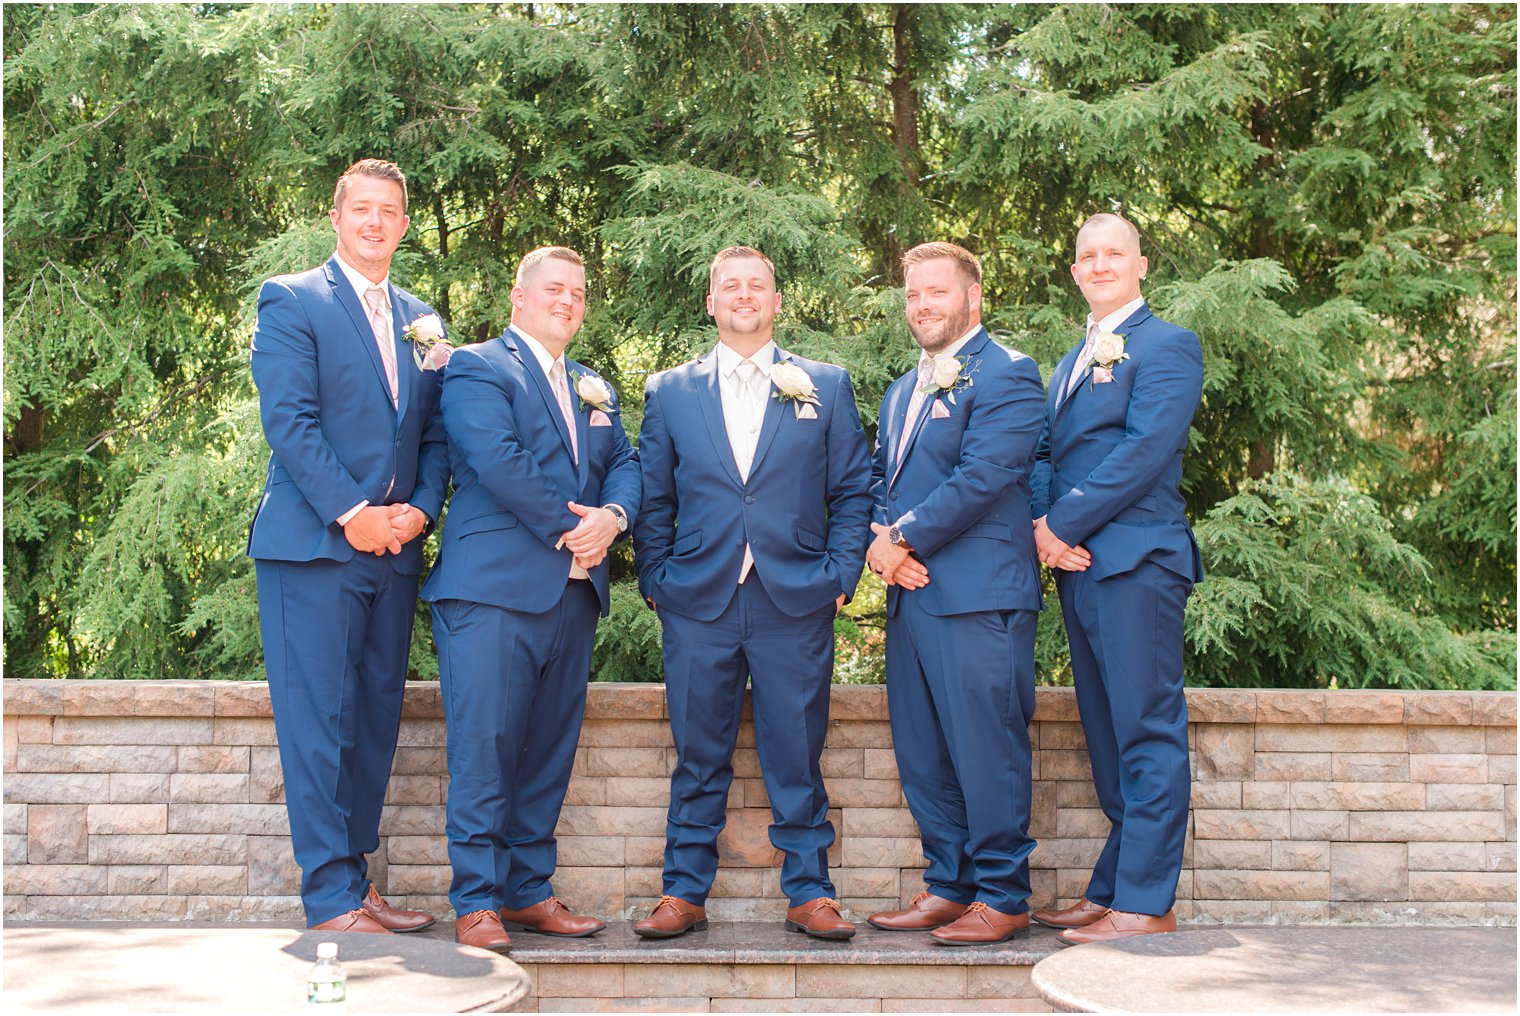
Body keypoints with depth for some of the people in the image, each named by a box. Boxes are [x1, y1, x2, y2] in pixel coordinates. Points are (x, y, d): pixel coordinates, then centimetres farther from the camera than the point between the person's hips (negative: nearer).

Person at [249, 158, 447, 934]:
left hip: (394, 548, 6)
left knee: (375, 718, 9)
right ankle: (331, 900, 2)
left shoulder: (421, 320, 17)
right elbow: (288, 420, -10)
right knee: (318, 721, -4)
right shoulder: (290, 301, 0)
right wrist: (351, 512, -15)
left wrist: (421, 509, -3)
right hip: (313, 544, -6)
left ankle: (357, 881, 18)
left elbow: (436, 432, 15)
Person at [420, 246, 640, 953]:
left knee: (549, 751, 9)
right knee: (485, 748, -6)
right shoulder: (477, 367, 0)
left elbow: (624, 463, 13)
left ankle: (529, 890, 18)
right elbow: (498, 459, -14)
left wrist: (611, 516, -8)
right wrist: (570, 526, -11)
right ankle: (476, 902, 2)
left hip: (574, 590, 7)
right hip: (493, 587, -7)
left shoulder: (593, 387, 23)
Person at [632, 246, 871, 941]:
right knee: (697, 757, 6)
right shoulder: (669, 392, 12)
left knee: (796, 756, 4)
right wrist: (655, 581, 3)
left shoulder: (826, 387, 10)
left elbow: (852, 490, 8)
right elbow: (653, 500, 12)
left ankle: (809, 892, 15)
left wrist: (841, 575, -1)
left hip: (795, 602, 0)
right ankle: (684, 892, 17)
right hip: (698, 603, 1)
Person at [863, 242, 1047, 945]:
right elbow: (877, 480, 21)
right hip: (910, 595, 8)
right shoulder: (901, 391, 23)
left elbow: (982, 478, -15)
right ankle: (948, 885, 23)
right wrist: (878, 544, 0)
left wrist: (906, 539, -11)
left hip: (978, 596, -8)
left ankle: (1002, 899, 8)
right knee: (921, 754, 11)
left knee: (986, 750, -3)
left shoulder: (1006, 375, -5)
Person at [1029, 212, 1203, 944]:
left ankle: (1145, 905, -1)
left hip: (1135, 561, -8)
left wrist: (1063, 524, -13)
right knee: (1108, 741, 12)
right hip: (1079, 565, 8)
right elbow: (1045, 452, 17)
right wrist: (1043, 523, -3)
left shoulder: (1167, 346, -2)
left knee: (1146, 735, -5)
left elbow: (1144, 452, -14)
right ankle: (1111, 890, 19)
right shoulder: (1073, 360, 23)